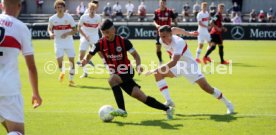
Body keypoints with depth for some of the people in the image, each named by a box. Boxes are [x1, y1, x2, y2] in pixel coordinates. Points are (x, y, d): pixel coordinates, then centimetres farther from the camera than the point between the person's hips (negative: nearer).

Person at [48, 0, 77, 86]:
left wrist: (67, 33, -22)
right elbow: (49, 29, 10)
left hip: (69, 42, 0)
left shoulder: (69, 17, -8)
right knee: (59, 60, -12)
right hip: (58, 43, 0)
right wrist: (51, 33, -12)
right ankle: (62, 72, 22)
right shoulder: (52, 19, -5)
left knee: (72, 60, -2)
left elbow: (75, 30, -5)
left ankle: (71, 79, 14)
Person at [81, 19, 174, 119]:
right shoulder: (101, 43, -5)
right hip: (115, 74, 3)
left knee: (112, 79, -34)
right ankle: (167, 109, 7)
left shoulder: (123, 41, -12)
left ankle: (122, 110, -29)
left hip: (126, 73, -3)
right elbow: (90, 55, -4)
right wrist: (85, 60, -27)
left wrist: (138, 65, -23)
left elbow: (135, 54, -5)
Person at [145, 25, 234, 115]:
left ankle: (227, 103, 4)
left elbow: (173, 62, -50)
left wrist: (156, 69, -54)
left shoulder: (178, 43, -37)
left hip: (190, 66, -7)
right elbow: (173, 29, 9)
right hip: (178, 66, 7)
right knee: (158, 74, -13)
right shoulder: (162, 40, -14)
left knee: (206, 87, -17)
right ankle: (169, 101, -9)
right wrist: (188, 33, 20)